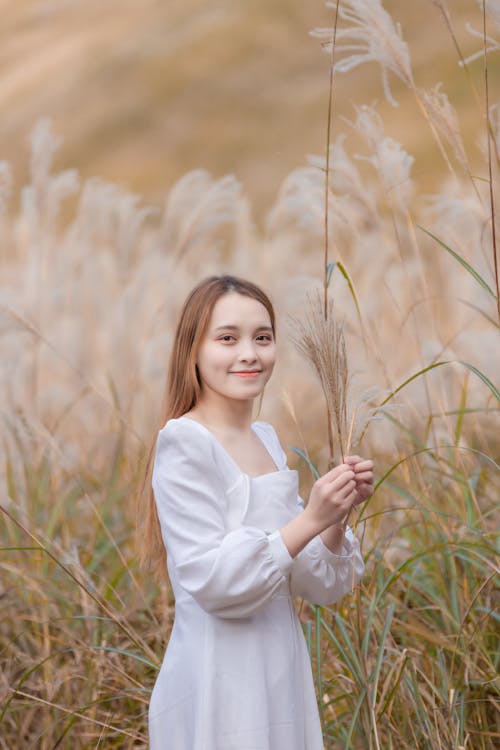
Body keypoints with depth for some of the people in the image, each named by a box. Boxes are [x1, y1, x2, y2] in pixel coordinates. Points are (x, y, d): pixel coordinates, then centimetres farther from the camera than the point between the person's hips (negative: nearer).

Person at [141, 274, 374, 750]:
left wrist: (339, 514, -9)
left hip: (282, 679, 7)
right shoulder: (184, 443, -12)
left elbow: (321, 585, 8)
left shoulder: (267, 440, 8)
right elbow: (211, 581, -20)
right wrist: (310, 519, -23)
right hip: (218, 690, -7)